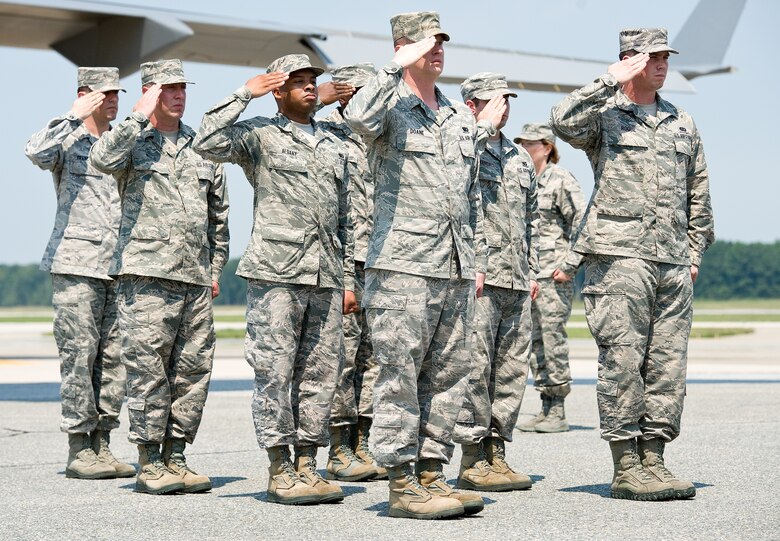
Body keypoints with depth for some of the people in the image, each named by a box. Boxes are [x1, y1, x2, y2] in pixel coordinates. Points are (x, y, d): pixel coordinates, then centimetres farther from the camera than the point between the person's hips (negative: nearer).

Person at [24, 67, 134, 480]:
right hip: (75, 264, -5)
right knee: (79, 356, -6)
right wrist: (75, 116, -15)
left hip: (119, 266, 5)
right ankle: (79, 450, -1)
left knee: (114, 357, 4)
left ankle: (102, 445, 10)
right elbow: (36, 152, -22)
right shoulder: (67, 140, 1)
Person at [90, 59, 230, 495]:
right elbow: (102, 159, -21)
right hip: (147, 275, -5)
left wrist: (216, 268, 18)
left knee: (194, 369, 5)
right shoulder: (133, 142, 4)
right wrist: (141, 116, -14)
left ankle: (176, 456, 14)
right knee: (148, 369, -6)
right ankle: (149, 463, 1)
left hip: (196, 279, 5)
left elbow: (219, 214, 22)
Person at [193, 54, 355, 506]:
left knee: (320, 373, 5)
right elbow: (208, 143, -15)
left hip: (326, 277, 6)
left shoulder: (335, 146, 21)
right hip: (276, 272, -5)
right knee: (275, 371, -5)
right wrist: (244, 94, -7)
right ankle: (280, 471, 0)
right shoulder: (259, 134, 4)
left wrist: (349, 278, 16)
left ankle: (307, 465, 12)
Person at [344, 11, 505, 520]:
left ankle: (432, 474, 15)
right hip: (403, 267, -7)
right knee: (400, 377, -5)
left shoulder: (461, 117, 19)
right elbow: (359, 117, -28)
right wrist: (399, 64, -19)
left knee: (448, 376, 8)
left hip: (457, 270, 7)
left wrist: (478, 259, 19)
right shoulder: (390, 105, -1)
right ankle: (402, 484, -1)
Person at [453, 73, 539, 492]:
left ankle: (496, 453, 14)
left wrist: (532, 271, 20)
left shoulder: (520, 160, 20)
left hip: (517, 284, 7)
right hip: (477, 280, -7)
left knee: (511, 371, 7)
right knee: (474, 368, -7)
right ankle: (473, 461, -2)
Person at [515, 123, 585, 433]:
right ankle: (545, 410, 13)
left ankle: (557, 413, -3)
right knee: (535, 341, 7)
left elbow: (583, 221, -11)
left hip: (554, 271, -8)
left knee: (553, 338, -8)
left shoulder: (561, 180, -6)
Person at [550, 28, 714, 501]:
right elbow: (564, 122, -19)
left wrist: (695, 252, 17)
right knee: (623, 360, -7)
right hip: (619, 254, -5)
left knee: (669, 363, 4)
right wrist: (611, 81, -13)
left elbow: (699, 191, 24)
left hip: (673, 262, 6)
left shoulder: (682, 122, 20)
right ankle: (626, 466, -3)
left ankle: (653, 458, 12)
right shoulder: (603, 115, 4)